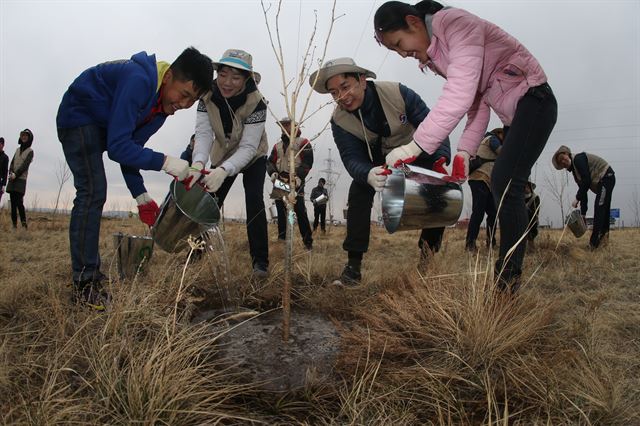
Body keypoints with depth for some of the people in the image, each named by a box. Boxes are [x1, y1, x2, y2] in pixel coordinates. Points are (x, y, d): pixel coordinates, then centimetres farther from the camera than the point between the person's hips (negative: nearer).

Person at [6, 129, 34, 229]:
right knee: (13, 202, 1)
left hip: (21, 179, -5)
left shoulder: (30, 151, 4)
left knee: (19, 202, -15)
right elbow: (12, 162, 14)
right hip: (12, 179, 6)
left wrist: (16, 174, -15)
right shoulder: (18, 149, 20)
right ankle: (14, 224, 3)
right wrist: (11, 173, -5)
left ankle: (24, 224, -13)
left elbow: (25, 165, -7)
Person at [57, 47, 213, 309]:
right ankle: (84, 285, -14)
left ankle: (91, 273, 22)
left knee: (94, 195, 11)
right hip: (78, 118, -9)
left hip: (101, 125, 10)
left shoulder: (165, 102, -6)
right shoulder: (138, 81, -34)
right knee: (92, 192, -19)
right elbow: (118, 147, -36)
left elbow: (130, 146, -3)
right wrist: (164, 162, -38)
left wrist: (140, 195, -7)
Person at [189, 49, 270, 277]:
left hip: (253, 157, -4)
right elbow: (203, 133, -30)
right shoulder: (208, 96, -23)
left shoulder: (256, 102, -33)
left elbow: (248, 147, -36)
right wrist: (198, 162, -51)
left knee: (254, 201, -19)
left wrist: (223, 171, -53)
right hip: (223, 156, 4)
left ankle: (260, 261, -13)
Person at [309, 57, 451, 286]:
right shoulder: (339, 120, -23)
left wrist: (440, 159, -42)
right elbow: (352, 158, -31)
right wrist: (369, 174, -56)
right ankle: (353, 265, -16)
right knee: (358, 194, -23)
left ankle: (428, 249, 2)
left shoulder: (396, 93, -29)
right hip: (378, 159, 1)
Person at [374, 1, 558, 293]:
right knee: (504, 185, 7)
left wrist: (415, 146, -33)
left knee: (504, 184, -18)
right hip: (511, 114, 10)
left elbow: (459, 96, -32)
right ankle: (507, 275, 14)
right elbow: (477, 104, 7)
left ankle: (508, 280, -12)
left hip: (533, 100, -10)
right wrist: (464, 152, -5)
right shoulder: (434, 55, 8)